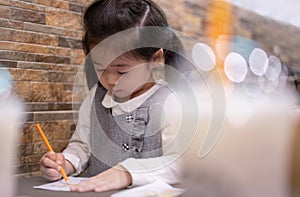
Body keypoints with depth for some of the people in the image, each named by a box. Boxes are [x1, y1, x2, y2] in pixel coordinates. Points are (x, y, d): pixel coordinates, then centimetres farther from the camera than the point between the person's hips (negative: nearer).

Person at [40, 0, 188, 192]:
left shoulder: (170, 105, -12)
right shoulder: (96, 97, 8)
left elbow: (183, 163, -21)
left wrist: (128, 173, -30)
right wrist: (67, 163, -1)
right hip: (92, 193, 5)